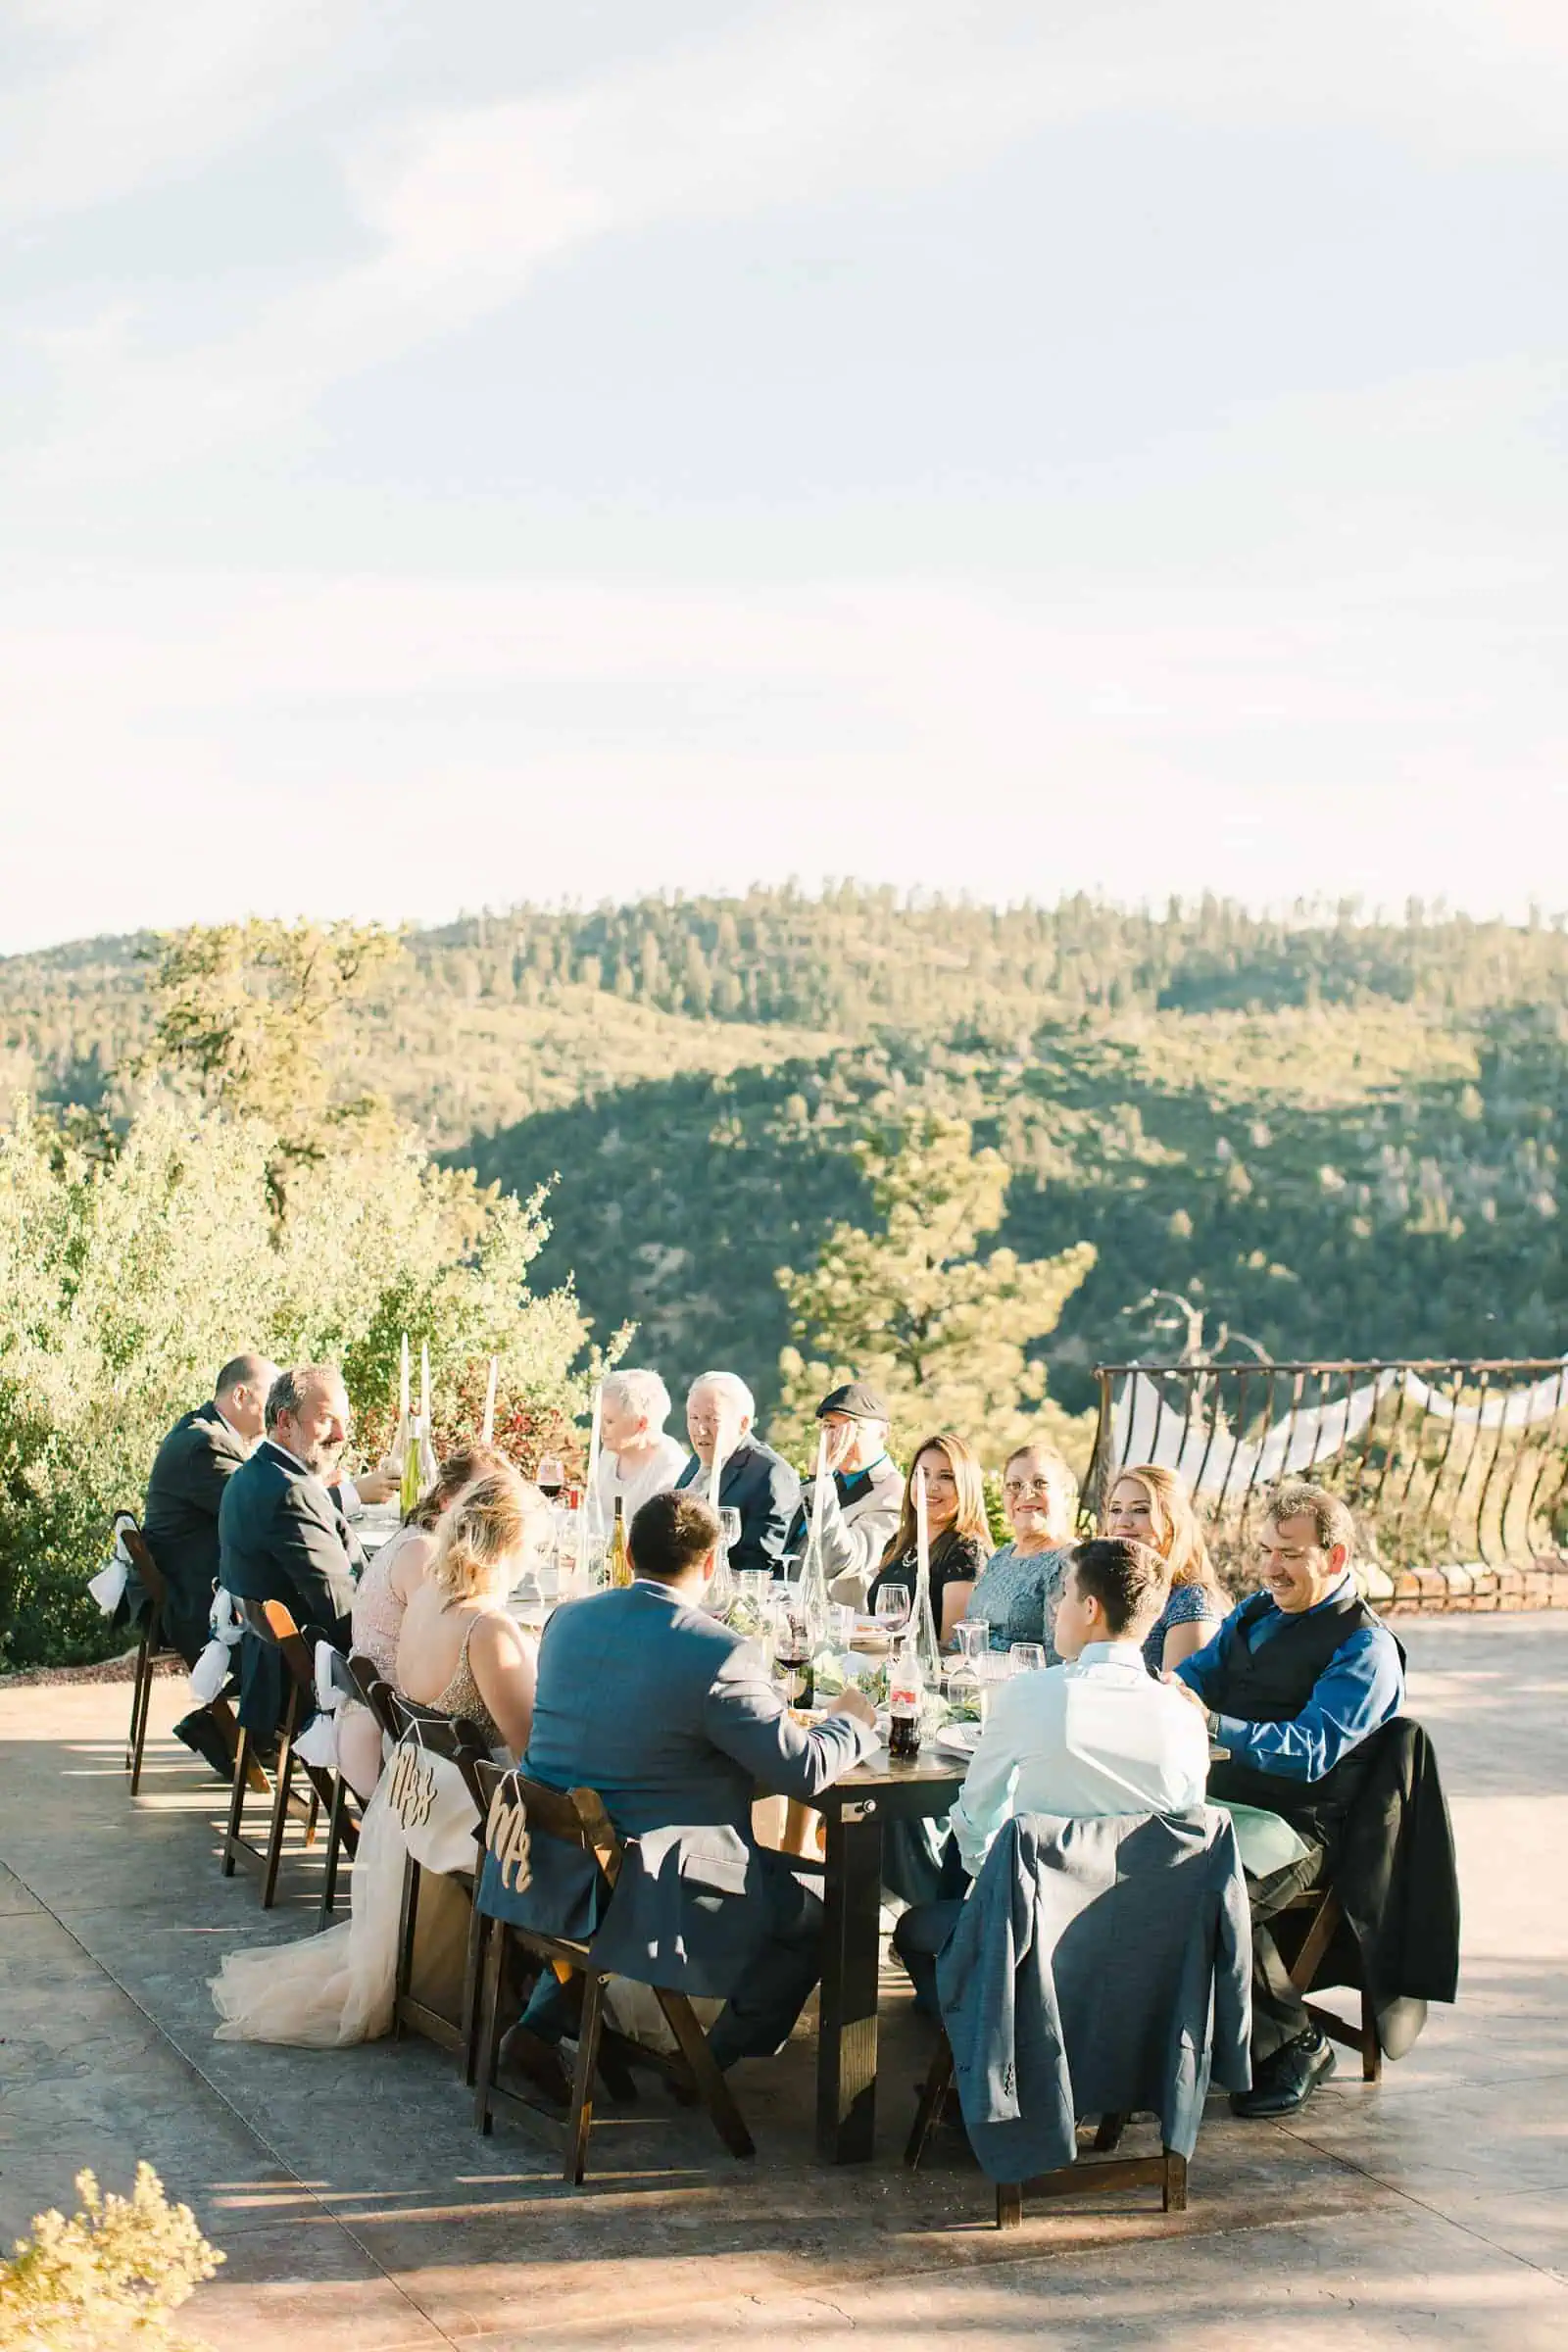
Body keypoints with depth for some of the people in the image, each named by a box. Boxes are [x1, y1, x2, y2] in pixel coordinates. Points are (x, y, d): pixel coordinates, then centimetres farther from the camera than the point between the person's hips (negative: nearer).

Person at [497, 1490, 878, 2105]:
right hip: (645, 1893, -7)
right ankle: (714, 2065, 24)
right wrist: (851, 1722, 8)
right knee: (812, 1919, 15)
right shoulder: (719, 1654, -19)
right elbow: (803, 1771, -14)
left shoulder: (567, 1621, 3)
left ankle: (542, 2023, 25)